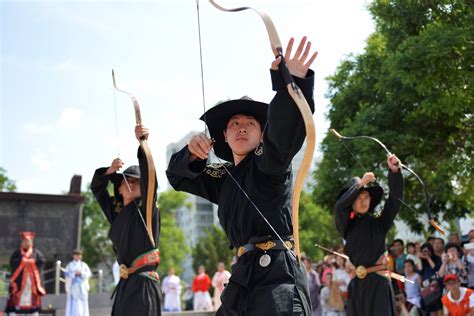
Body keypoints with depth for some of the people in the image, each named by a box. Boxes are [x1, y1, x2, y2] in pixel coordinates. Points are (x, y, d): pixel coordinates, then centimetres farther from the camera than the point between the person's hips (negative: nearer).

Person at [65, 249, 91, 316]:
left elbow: (88, 273, -1)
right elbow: (66, 274, -3)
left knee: (82, 304, -1)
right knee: (72, 303, -7)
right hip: (72, 287, -1)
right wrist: (74, 274, -17)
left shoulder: (84, 265, 12)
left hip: (82, 287, 1)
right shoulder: (70, 265, 10)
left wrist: (81, 273, -17)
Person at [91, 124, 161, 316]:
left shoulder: (145, 209, 0)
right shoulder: (117, 212, 17)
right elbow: (97, 188, 28)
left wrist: (143, 143, -29)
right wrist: (110, 171, 7)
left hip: (142, 283, -6)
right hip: (125, 284, 6)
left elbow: (149, 181, -17)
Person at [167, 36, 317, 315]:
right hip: (245, 275, 8)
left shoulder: (269, 162, -1)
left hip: (278, 273, -8)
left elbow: (285, 128, -22)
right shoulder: (224, 178, 19)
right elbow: (178, 176, 27)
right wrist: (192, 154, 4)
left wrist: (293, 82, -41)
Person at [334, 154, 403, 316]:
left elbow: (395, 199, -1)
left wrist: (394, 171, -14)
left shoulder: (379, 223, 9)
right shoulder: (348, 226, 8)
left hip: (379, 282, -1)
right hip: (358, 284, 1)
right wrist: (360, 183, -13)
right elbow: (339, 207, -10)